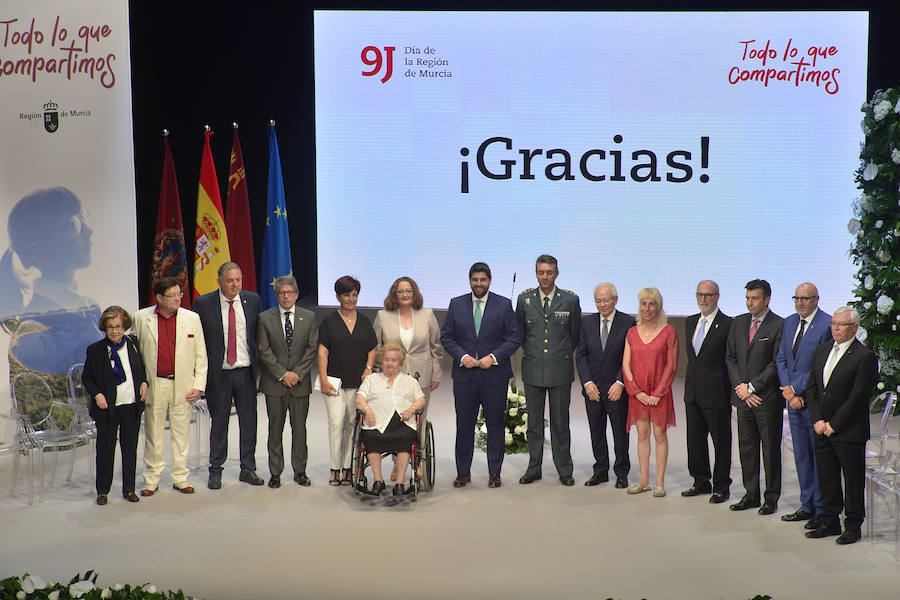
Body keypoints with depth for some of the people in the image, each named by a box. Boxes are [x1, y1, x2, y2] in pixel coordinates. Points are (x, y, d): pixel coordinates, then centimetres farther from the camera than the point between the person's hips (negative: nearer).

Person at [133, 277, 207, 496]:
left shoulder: (192, 318, 2)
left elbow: (201, 356, 5)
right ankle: (151, 480, 16)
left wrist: (198, 386, -2)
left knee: (181, 434, 7)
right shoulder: (141, 318, 1)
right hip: (154, 385, -1)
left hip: (183, 385, 1)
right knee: (153, 434, 6)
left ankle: (180, 478, 18)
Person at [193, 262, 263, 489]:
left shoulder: (252, 300, 2)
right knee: (219, 423, 6)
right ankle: (215, 470, 19)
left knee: (249, 421, 7)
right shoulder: (203, 304, -5)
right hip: (218, 373, -2)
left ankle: (248, 469, 18)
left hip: (246, 371, 2)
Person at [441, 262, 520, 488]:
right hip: (464, 375, 1)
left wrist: (493, 357, -13)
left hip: (494, 375, -1)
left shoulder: (504, 305, 2)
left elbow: (513, 338, -1)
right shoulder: (456, 304, 7)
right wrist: (462, 356, -9)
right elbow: (446, 337, 6)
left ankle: (494, 473, 14)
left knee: (496, 425, 4)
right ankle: (463, 472, 16)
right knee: (464, 425, 5)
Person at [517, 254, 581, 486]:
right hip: (533, 369, 2)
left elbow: (575, 334, 9)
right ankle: (534, 469, 18)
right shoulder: (524, 299, 2)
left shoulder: (570, 300, -1)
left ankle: (564, 471, 14)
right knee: (534, 422, 8)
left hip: (560, 370, -1)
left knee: (560, 422, 4)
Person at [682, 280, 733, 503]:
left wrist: (730, 390, -11)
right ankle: (701, 482, 27)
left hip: (716, 393, -7)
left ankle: (721, 487, 15)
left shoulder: (728, 325, -9)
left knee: (721, 441, 4)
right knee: (695, 440, 13)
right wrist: (690, 380, 15)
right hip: (693, 392, 7)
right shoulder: (690, 322, 12)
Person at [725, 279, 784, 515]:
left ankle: (771, 498, 13)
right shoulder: (739, 323, 10)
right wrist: (740, 387, -2)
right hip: (743, 397, 5)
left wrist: (751, 387, -13)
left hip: (767, 398, -5)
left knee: (771, 449, 3)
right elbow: (730, 357, 10)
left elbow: (776, 364, -12)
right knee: (746, 448, 11)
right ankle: (751, 495, 21)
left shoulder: (779, 326, -8)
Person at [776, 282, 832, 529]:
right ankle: (807, 506, 25)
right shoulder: (790, 322, 10)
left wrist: (795, 388, -12)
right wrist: (789, 392, -2)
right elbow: (781, 358, 10)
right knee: (801, 455, 14)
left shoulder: (828, 325, -13)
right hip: (794, 397, 7)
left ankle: (822, 510, 11)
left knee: (820, 455, 1)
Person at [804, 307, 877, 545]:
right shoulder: (822, 350, 10)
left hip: (849, 433, -6)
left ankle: (853, 527, 16)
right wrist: (817, 420, -1)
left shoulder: (864, 356, -11)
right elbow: (811, 387, 10)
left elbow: (858, 398, -15)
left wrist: (833, 425, -13)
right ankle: (829, 522, 24)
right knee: (826, 477, 12)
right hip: (822, 428, 6)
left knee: (853, 480, 4)